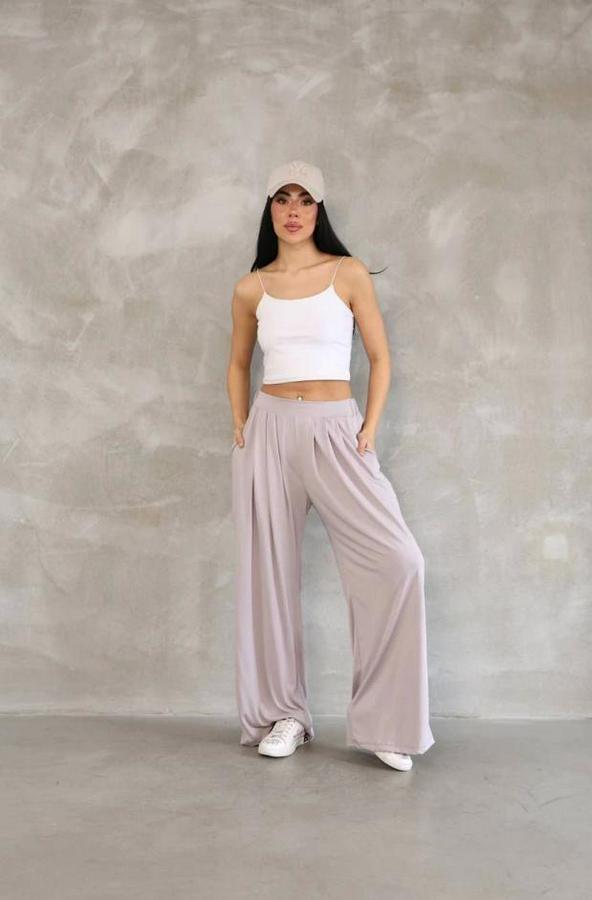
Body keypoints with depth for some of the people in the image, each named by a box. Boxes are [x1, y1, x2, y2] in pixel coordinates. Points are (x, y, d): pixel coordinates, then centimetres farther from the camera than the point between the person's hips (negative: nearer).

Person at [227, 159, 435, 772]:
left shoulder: (349, 274, 3)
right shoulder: (251, 288, 9)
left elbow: (380, 358, 5)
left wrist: (370, 429, -5)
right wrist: (240, 424, 7)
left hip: (335, 429, -2)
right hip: (269, 431, 2)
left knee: (397, 561, -15)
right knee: (268, 569, 4)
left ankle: (383, 719, 1)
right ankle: (282, 714, 20)